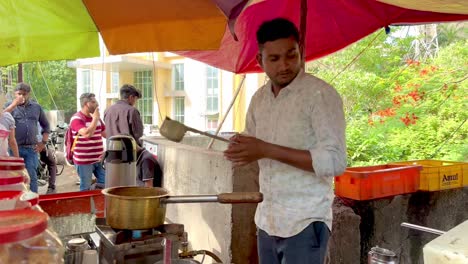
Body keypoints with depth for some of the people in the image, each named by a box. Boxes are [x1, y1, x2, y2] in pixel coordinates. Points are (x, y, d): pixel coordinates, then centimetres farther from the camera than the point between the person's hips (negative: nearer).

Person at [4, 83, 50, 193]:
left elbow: (45, 125, 19)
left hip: (31, 149, 2)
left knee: (32, 176, 4)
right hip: (14, 148, -1)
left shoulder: (36, 107, 12)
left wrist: (43, 142, 10)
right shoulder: (9, 105, 6)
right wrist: (14, 104, -16)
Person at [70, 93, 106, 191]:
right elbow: (87, 134, -29)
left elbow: (106, 134, 20)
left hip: (98, 159, 7)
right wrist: (95, 119, -20)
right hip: (84, 160, -7)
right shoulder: (76, 119, -13)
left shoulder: (96, 117, 12)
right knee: (86, 188, 3)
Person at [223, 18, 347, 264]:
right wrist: (241, 149, -6)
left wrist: (267, 150, -23)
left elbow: (335, 162, -21)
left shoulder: (321, 94, -13)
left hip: (304, 223, -6)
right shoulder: (259, 98, 7)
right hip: (267, 220, 6)